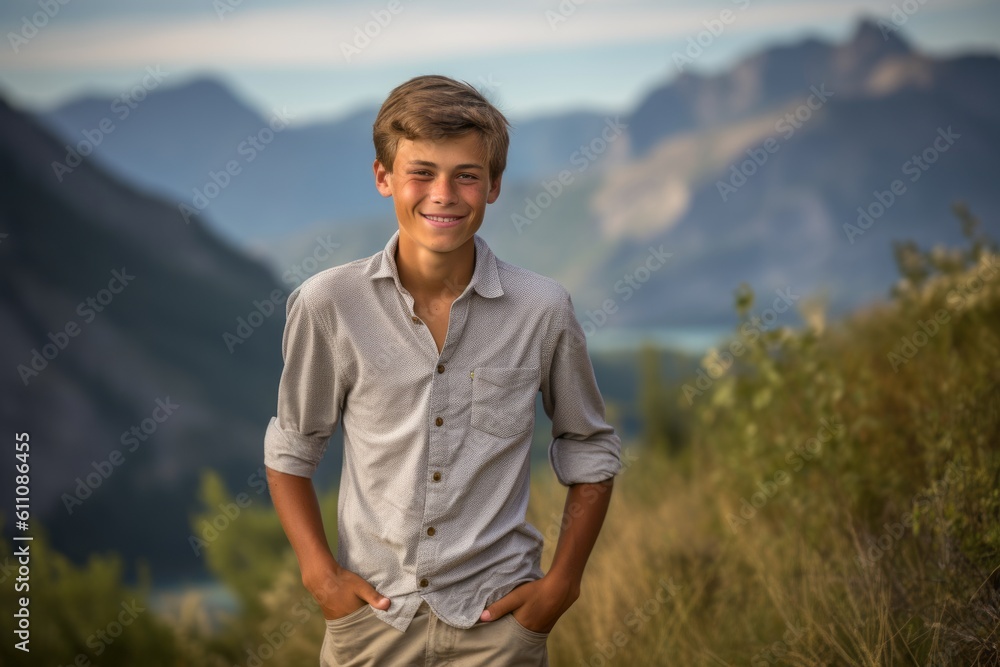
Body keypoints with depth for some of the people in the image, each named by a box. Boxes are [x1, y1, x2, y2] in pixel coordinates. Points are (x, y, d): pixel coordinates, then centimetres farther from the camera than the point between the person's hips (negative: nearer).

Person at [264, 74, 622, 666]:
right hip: (371, 617, 1)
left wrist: (562, 584, 0)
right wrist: (320, 572, -3)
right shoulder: (328, 304, -8)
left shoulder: (543, 310, -8)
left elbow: (590, 451, 5)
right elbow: (292, 449, 5)